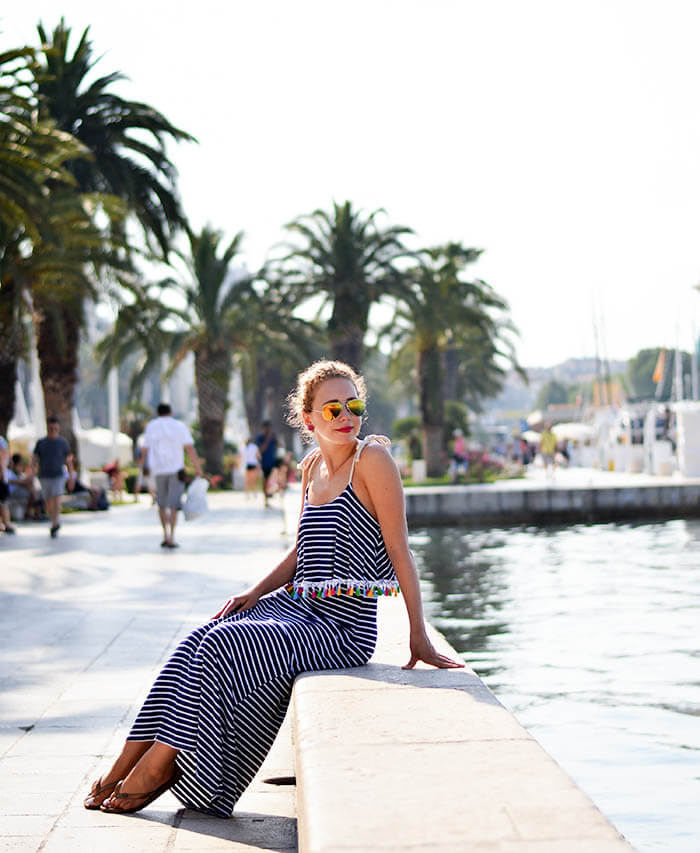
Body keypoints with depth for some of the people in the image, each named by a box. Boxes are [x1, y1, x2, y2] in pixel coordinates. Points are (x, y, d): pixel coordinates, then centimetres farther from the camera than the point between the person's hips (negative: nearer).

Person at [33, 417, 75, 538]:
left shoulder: (63, 442, 3)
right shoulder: (40, 443, 6)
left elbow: (69, 460, 8)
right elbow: (34, 459, 2)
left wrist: (71, 477, 5)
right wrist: (33, 470, -16)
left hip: (58, 476, -2)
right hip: (44, 477, 2)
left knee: (57, 500, -16)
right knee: (48, 502, 8)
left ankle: (54, 526, -19)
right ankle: (54, 524, 25)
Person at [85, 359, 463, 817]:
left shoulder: (372, 458, -11)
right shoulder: (312, 466, 11)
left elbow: (399, 550, -13)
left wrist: (419, 638, -16)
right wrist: (255, 593, 6)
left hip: (343, 626, -7)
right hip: (296, 606, 7)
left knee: (223, 646, -20)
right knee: (197, 640, -9)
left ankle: (159, 768, -6)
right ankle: (125, 767, -3)